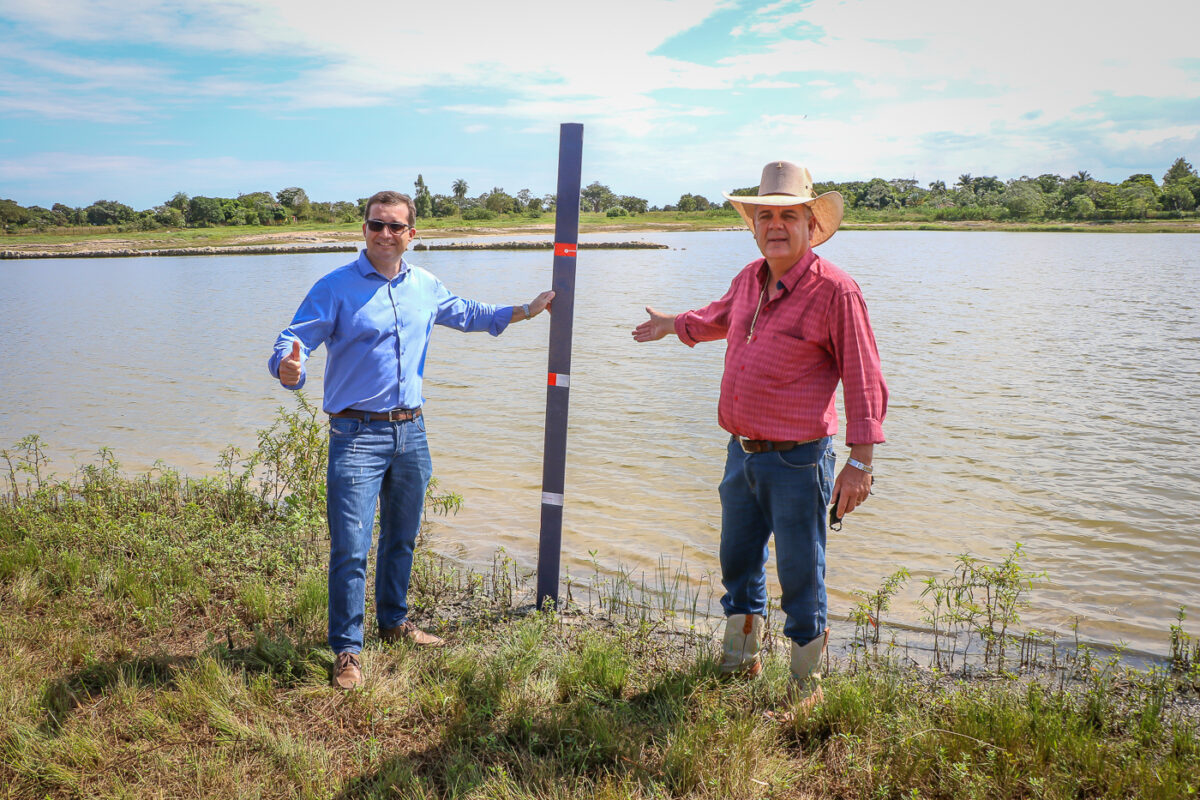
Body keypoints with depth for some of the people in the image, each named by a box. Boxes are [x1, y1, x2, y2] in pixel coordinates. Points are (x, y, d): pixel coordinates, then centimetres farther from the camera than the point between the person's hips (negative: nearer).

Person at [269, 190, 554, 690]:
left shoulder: (426, 288, 8)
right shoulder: (335, 288, -8)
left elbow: (467, 314, 26)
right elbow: (293, 341, -15)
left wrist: (526, 311, 24)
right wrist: (288, 368, -38)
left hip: (410, 430, 5)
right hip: (357, 434, -5)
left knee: (401, 537, 18)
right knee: (351, 547, -7)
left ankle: (394, 621, 36)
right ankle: (347, 650, 6)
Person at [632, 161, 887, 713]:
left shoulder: (835, 290, -14)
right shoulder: (750, 278, 6)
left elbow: (864, 382, -13)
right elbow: (722, 317, 30)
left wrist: (861, 462, -17)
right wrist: (674, 325, 45)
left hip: (797, 461, -7)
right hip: (742, 453, 7)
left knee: (801, 578, 5)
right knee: (738, 562, 21)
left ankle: (806, 683, 25)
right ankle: (739, 661, 42)